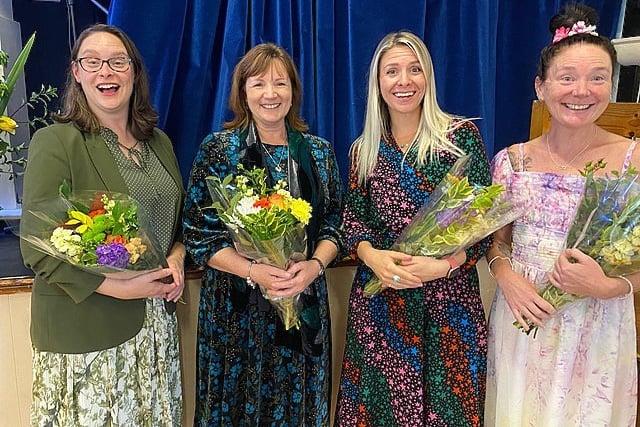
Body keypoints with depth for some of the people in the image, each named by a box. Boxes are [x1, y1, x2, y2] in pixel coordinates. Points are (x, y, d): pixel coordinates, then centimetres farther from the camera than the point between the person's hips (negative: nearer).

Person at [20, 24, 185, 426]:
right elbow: (39, 249, -15)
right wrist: (122, 287, -19)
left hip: (156, 322, 5)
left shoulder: (159, 142, 8)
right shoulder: (55, 142, -10)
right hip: (85, 332, -5)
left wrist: (177, 257, -2)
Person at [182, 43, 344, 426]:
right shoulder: (217, 149, -5)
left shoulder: (319, 151, 4)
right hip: (238, 309, -2)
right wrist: (255, 271, -20)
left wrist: (314, 266, -14)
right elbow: (199, 235, -8)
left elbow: (334, 223, 5)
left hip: (306, 305, 3)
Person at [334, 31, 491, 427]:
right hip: (379, 300, 2)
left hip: (449, 298, -2)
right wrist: (370, 255, -14)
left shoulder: (461, 134, -3)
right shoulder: (366, 148, 6)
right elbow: (354, 217, 7)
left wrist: (444, 264, -20)